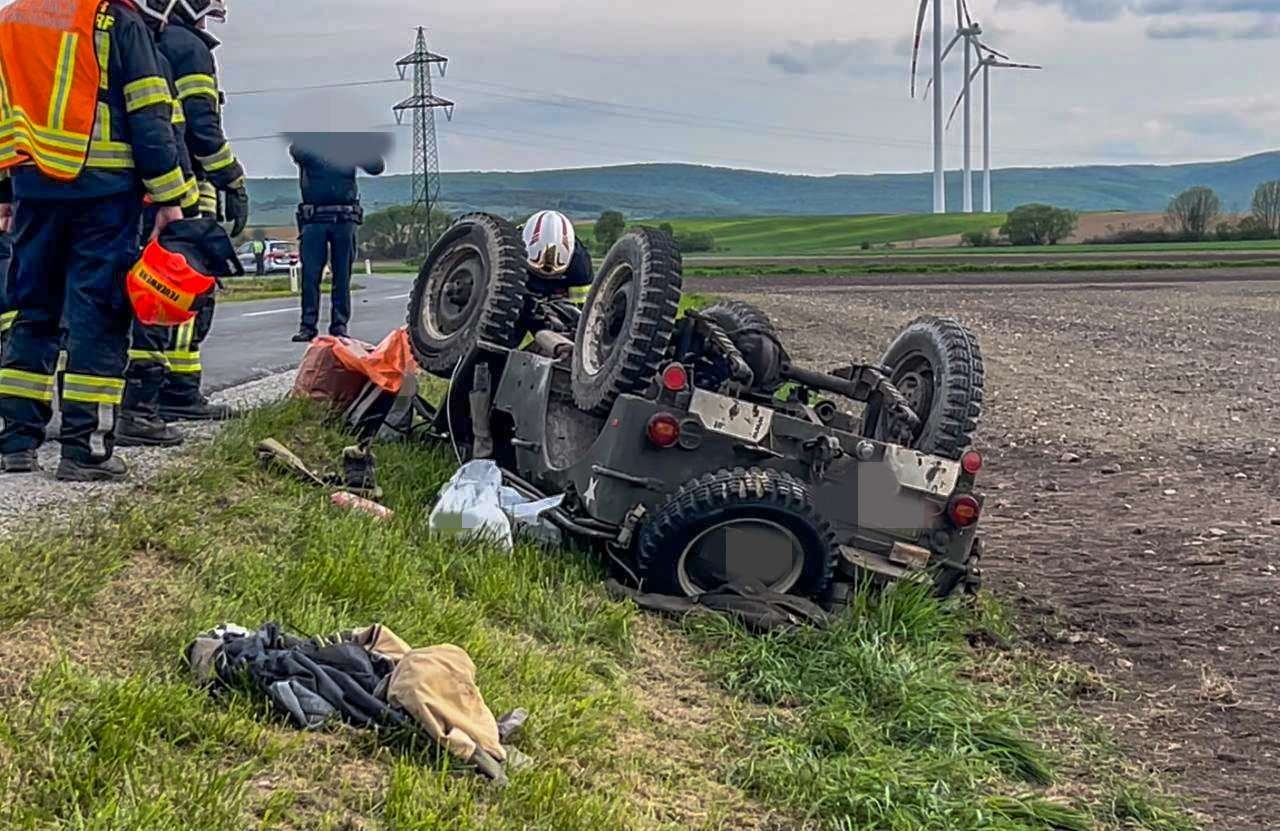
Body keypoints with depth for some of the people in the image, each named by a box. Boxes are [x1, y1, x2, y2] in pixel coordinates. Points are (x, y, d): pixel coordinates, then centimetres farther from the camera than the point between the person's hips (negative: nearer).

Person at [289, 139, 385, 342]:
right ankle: (308, 325, 1)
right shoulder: (307, 145, 9)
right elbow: (297, 150, -15)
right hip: (315, 218, -1)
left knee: (342, 274, 2)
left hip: (344, 219, 1)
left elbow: (377, 167, 1)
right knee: (310, 274, -4)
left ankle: (340, 324, 7)